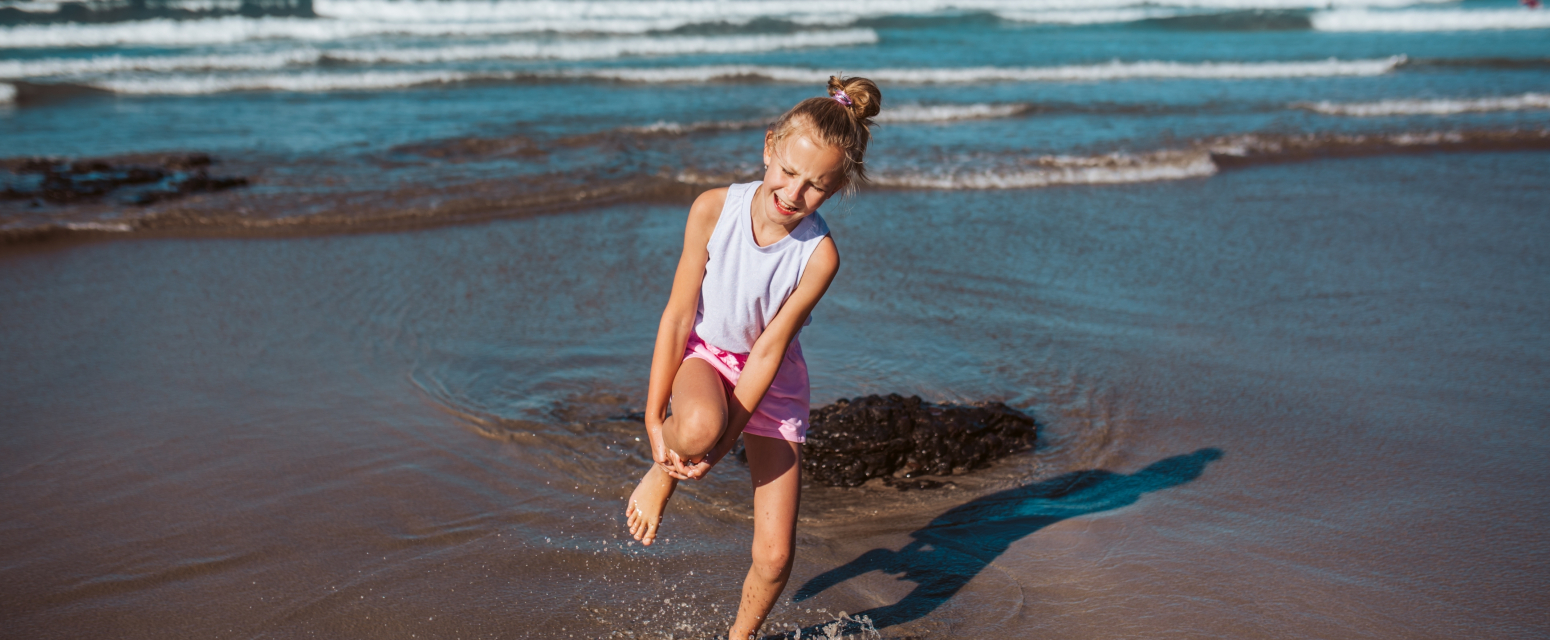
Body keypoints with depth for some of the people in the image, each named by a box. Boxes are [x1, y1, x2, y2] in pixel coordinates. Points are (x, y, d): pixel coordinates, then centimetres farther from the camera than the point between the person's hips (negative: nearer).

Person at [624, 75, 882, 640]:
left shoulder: (819, 254, -23)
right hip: (702, 353, 0)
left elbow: (769, 349, -21)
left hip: (771, 377, 0)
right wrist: (654, 418, -17)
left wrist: (721, 449, -21)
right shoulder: (713, 209, -22)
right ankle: (662, 475, -4)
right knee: (698, 425, -41)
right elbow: (678, 316, -15)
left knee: (774, 557, -2)